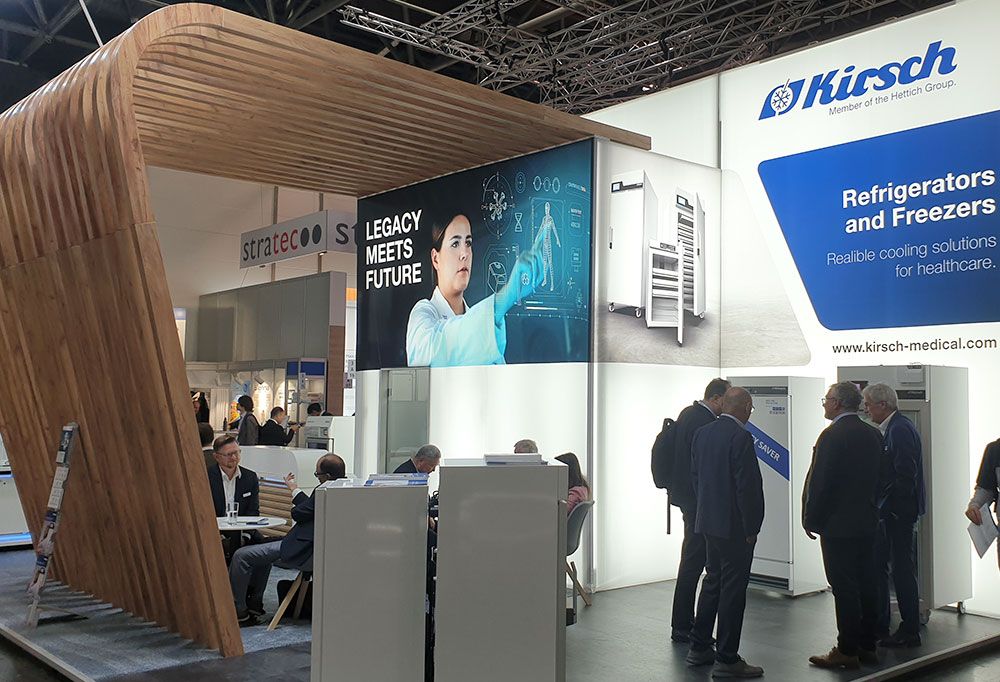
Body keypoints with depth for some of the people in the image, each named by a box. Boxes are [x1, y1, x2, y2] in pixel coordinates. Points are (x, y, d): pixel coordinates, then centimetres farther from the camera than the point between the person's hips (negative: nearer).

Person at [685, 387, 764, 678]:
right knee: (733, 589, 0)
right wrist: (751, 528, -11)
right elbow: (748, 487, -19)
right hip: (734, 526, -8)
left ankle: (699, 647, 27)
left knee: (713, 581, 19)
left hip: (708, 522, 8)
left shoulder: (701, 433, 6)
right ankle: (727, 659, 6)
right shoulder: (740, 437, -18)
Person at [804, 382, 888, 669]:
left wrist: (811, 519, -7)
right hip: (867, 522, 8)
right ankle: (867, 646, 20)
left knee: (844, 588, -3)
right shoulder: (873, 435, 9)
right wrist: (869, 508, 19)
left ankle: (847, 651, 2)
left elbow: (819, 481, -16)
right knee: (866, 584, 12)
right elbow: (879, 477, 13)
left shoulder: (833, 435, -15)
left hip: (838, 524, -8)